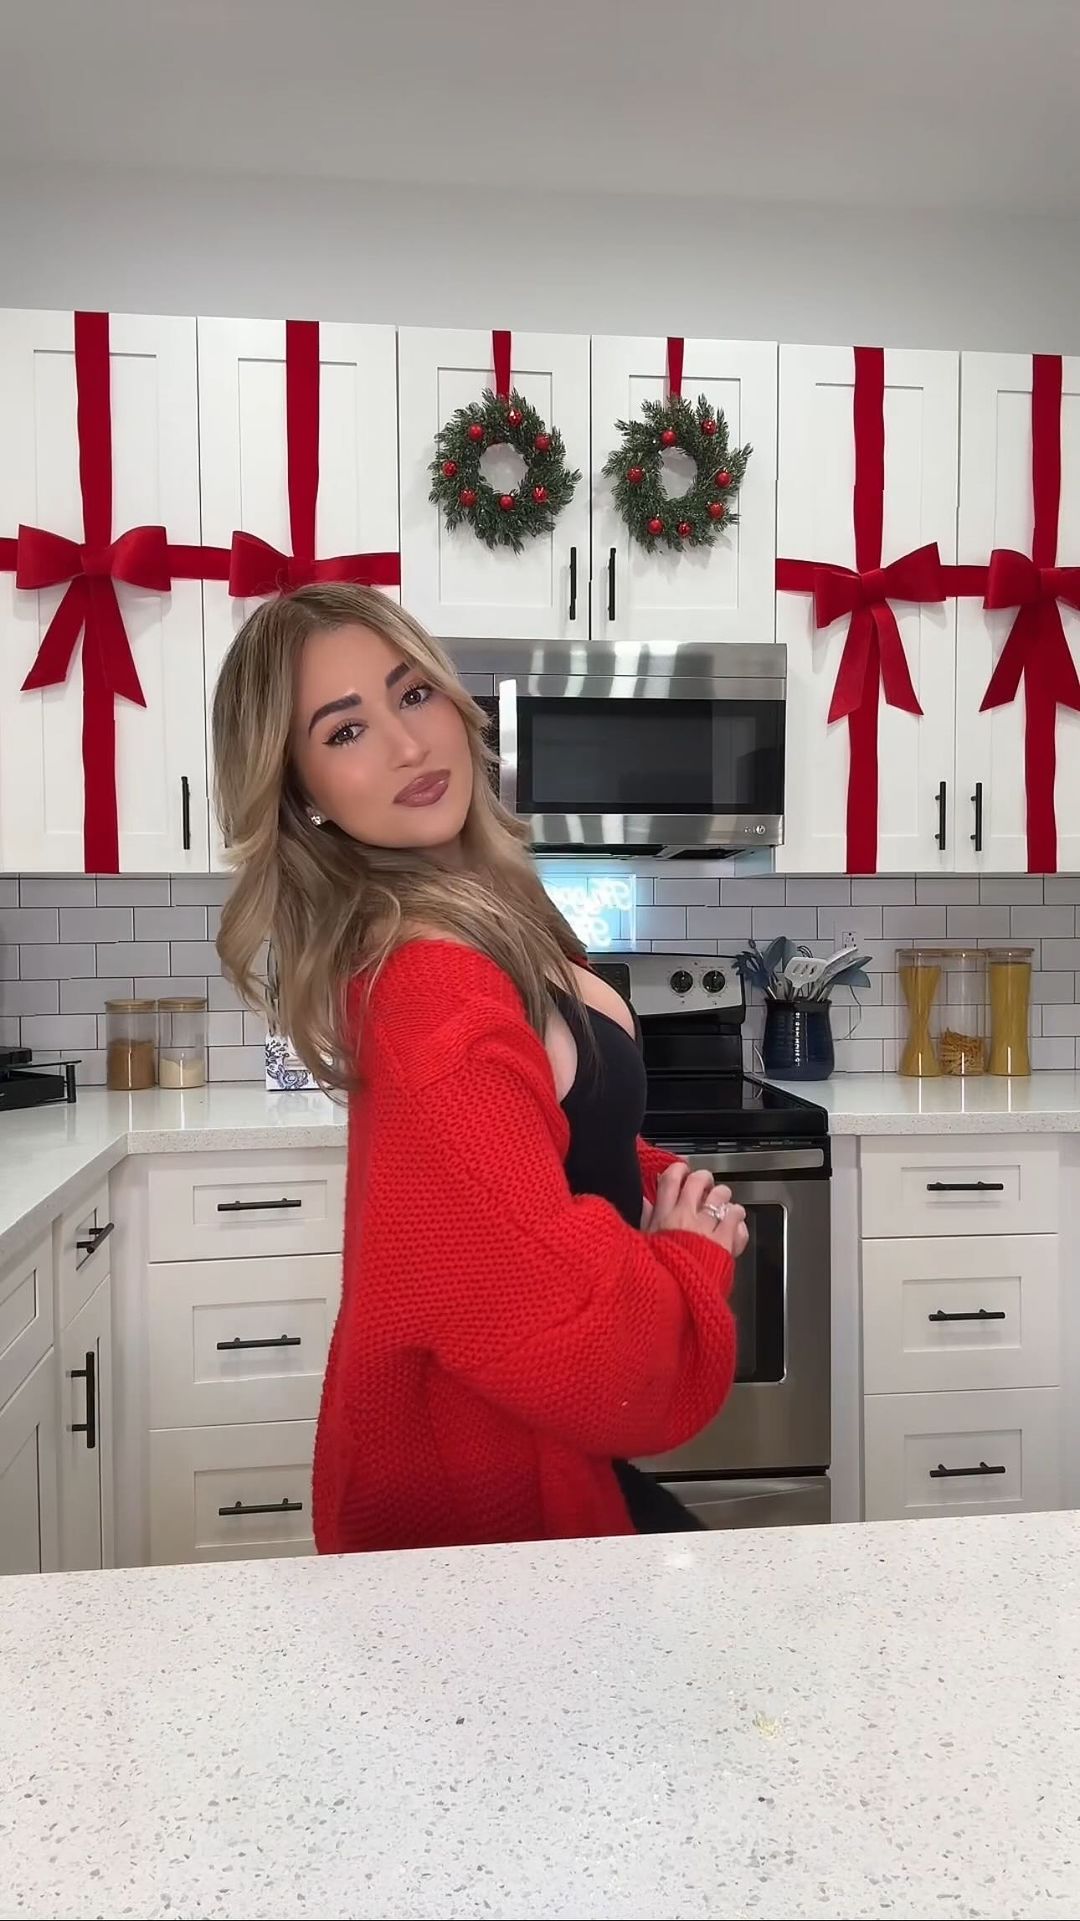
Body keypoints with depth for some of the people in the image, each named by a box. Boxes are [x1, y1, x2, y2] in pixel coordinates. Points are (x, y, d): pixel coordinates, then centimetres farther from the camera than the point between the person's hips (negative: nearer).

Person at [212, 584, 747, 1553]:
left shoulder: (472, 924, 0)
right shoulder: (437, 993, -31)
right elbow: (561, 1323, -33)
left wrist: (665, 1185, -6)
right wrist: (692, 1252, -14)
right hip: (482, 1486, -9)